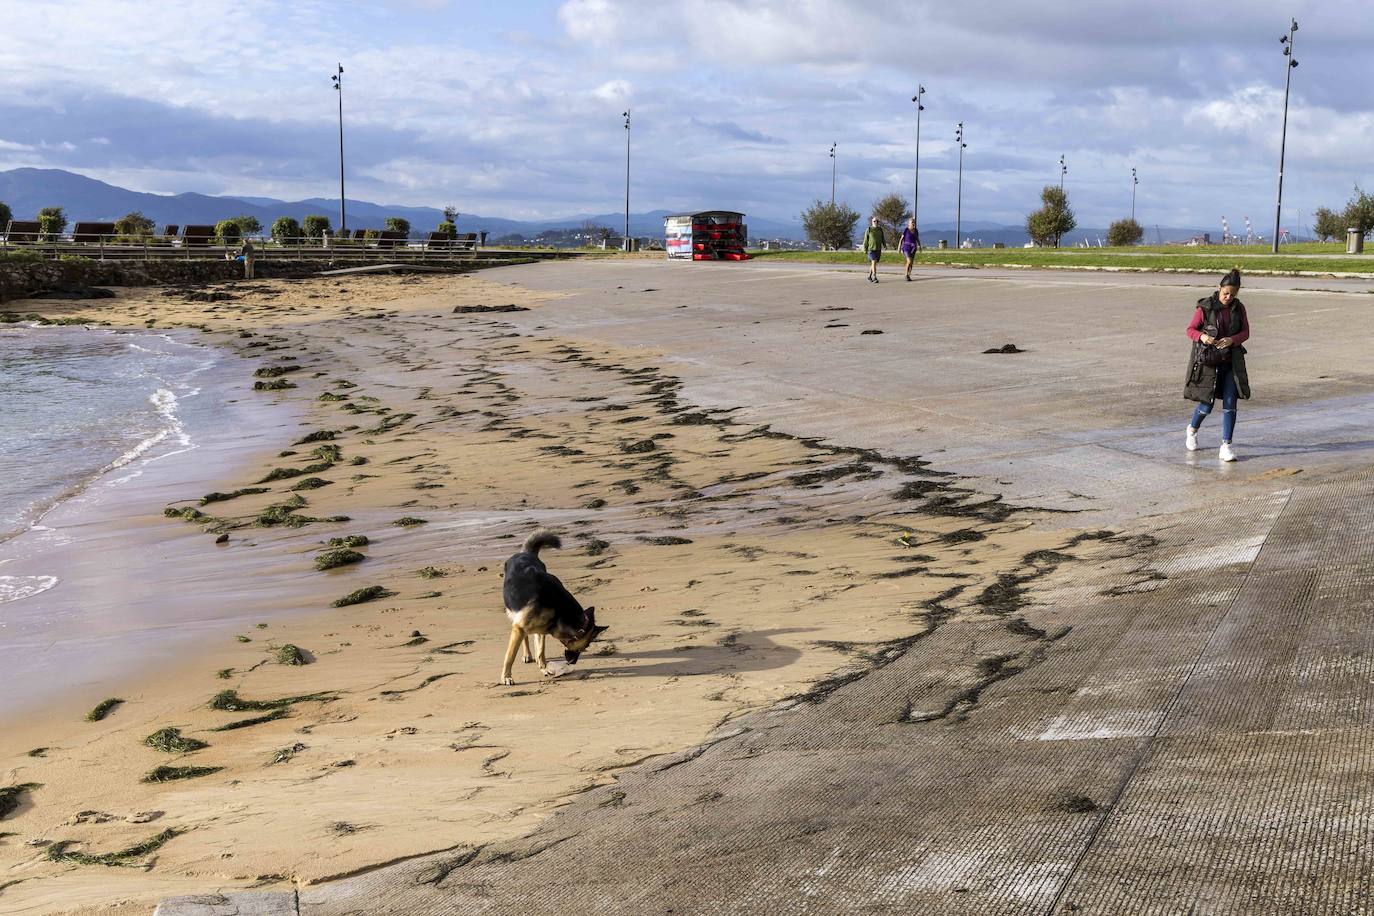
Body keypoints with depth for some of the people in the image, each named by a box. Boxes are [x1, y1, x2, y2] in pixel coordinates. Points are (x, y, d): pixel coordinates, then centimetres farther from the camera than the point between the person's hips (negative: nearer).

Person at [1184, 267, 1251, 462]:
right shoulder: (1205, 307, -9)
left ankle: (1226, 446, -1)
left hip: (1231, 362, 3)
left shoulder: (1239, 308, 2)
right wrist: (1202, 337, -28)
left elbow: (1245, 332, 3)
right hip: (1208, 361, -3)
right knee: (1207, 404, 2)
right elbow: (1191, 330, -6)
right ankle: (1192, 429, 35)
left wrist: (1232, 340, -18)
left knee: (1230, 403, -5)